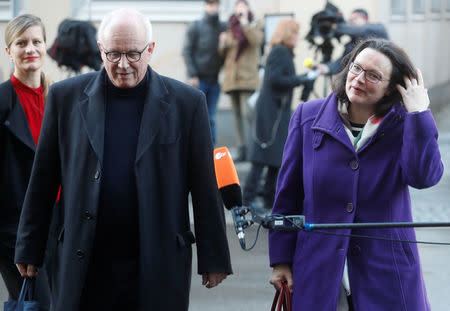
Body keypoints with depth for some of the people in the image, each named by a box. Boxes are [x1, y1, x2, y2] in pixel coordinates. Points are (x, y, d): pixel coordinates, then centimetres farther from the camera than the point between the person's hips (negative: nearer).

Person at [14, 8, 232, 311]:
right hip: (83, 268, 1)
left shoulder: (186, 102, 2)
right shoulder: (66, 97, 5)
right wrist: (29, 250, 9)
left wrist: (214, 260, 3)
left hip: (157, 266, -1)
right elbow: (42, 181, 9)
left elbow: (205, 189, 4)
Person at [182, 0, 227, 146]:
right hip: (199, 79, -3)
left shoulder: (224, 27, 8)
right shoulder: (195, 27, -1)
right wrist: (192, 75, -11)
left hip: (215, 80, 3)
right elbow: (186, 51, -3)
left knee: (211, 118, 4)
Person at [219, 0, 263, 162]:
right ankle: (242, 150, 8)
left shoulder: (254, 25, 4)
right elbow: (223, 54, 19)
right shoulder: (230, 28, 16)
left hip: (248, 75, -5)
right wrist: (223, 44, -3)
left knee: (247, 112, -18)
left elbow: (256, 40, -18)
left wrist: (244, 22, -18)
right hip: (231, 76, 5)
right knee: (237, 115, 4)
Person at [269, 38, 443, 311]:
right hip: (318, 269, 1)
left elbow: (424, 176, -19)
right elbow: (288, 194, 6)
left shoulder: (402, 125, 0)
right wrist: (281, 259, 3)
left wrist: (418, 112, -15)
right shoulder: (308, 116, 4)